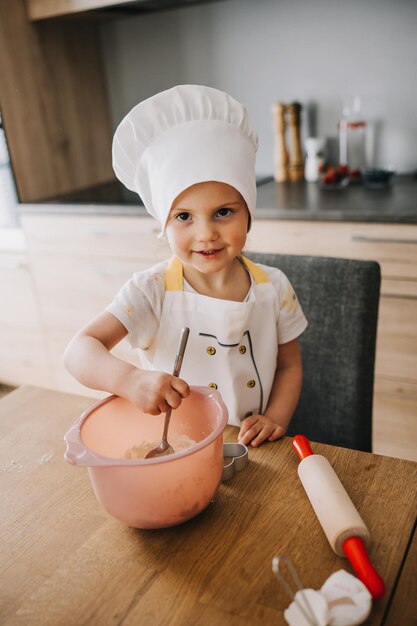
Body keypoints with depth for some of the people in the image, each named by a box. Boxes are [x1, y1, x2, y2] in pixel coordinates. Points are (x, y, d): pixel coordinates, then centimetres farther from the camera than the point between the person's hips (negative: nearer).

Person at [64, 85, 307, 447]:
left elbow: (289, 365, 8)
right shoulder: (150, 292, -11)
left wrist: (275, 420, -10)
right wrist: (129, 380, -38)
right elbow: (81, 349, -18)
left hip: (253, 450, 4)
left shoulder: (273, 287, -3)